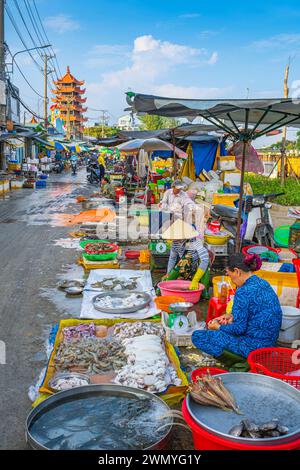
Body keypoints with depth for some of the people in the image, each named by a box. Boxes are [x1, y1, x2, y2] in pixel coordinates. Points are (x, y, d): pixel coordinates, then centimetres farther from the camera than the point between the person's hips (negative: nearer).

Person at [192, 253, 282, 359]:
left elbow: (239, 329, -18)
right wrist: (233, 316, 13)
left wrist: (219, 327, -2)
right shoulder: (263, 283, 6)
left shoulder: (244, 292, -22)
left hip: (253, 347, -10)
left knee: (197, 336, -5)